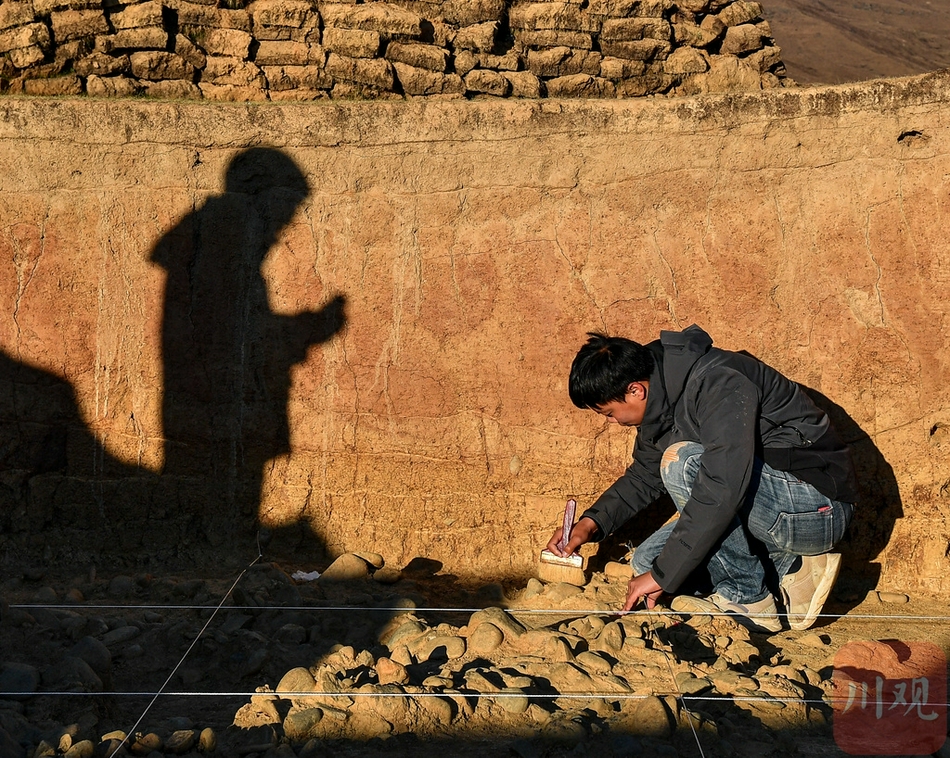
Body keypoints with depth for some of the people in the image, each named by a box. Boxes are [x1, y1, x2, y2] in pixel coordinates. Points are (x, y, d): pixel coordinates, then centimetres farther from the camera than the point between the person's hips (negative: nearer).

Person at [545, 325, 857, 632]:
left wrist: (662, 575, -28)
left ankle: (746, 598, -13)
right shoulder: (662, 397, 4)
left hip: (818, 510, -9)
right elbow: (644, 475, 20)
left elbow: (723, 490, -34)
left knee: (682, 462, -26)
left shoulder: (718, 384, -25)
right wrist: (592, 522, 5)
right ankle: (790, 566, 4)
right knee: (647, 560, 5)